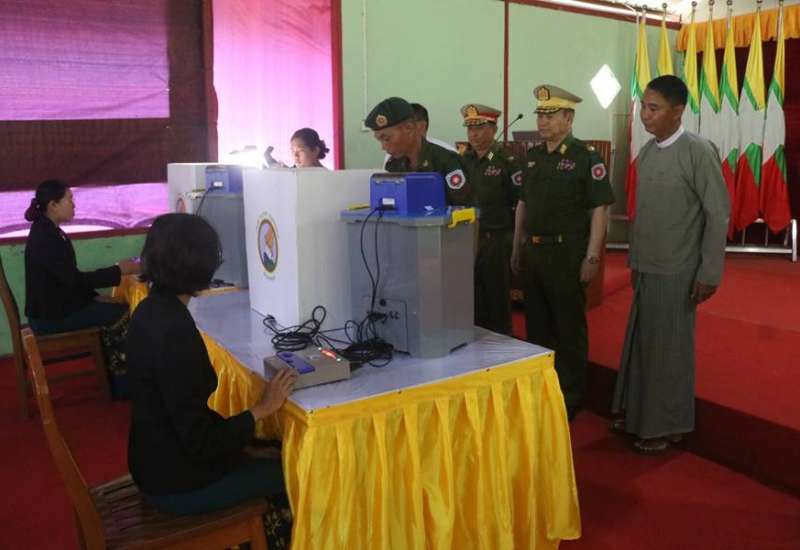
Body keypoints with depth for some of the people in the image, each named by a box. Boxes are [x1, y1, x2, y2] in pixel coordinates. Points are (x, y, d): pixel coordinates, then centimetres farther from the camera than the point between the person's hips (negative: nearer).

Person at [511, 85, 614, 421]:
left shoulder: (586, 157, -8)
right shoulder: (533, 156, 11)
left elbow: (599, 209, -12)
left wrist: (592, 257, -16)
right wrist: (517, 248, 14)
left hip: (567, 253, -6)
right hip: (533, 252, 6)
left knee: (569, 327, 4)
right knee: (536, 323, 14)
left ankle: (571, 396, 18)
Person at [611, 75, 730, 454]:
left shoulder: (698, 152, -13)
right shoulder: (646, 151, 7)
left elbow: (719, 214, -13)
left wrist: (709, 273, -13)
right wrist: (634, 259, 14)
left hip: (677, 272, -6)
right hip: (645, 268, 6)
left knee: (669, 347, 5)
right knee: (639, 342, 14)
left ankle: (668, 424, 22)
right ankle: (637, 411, 30)